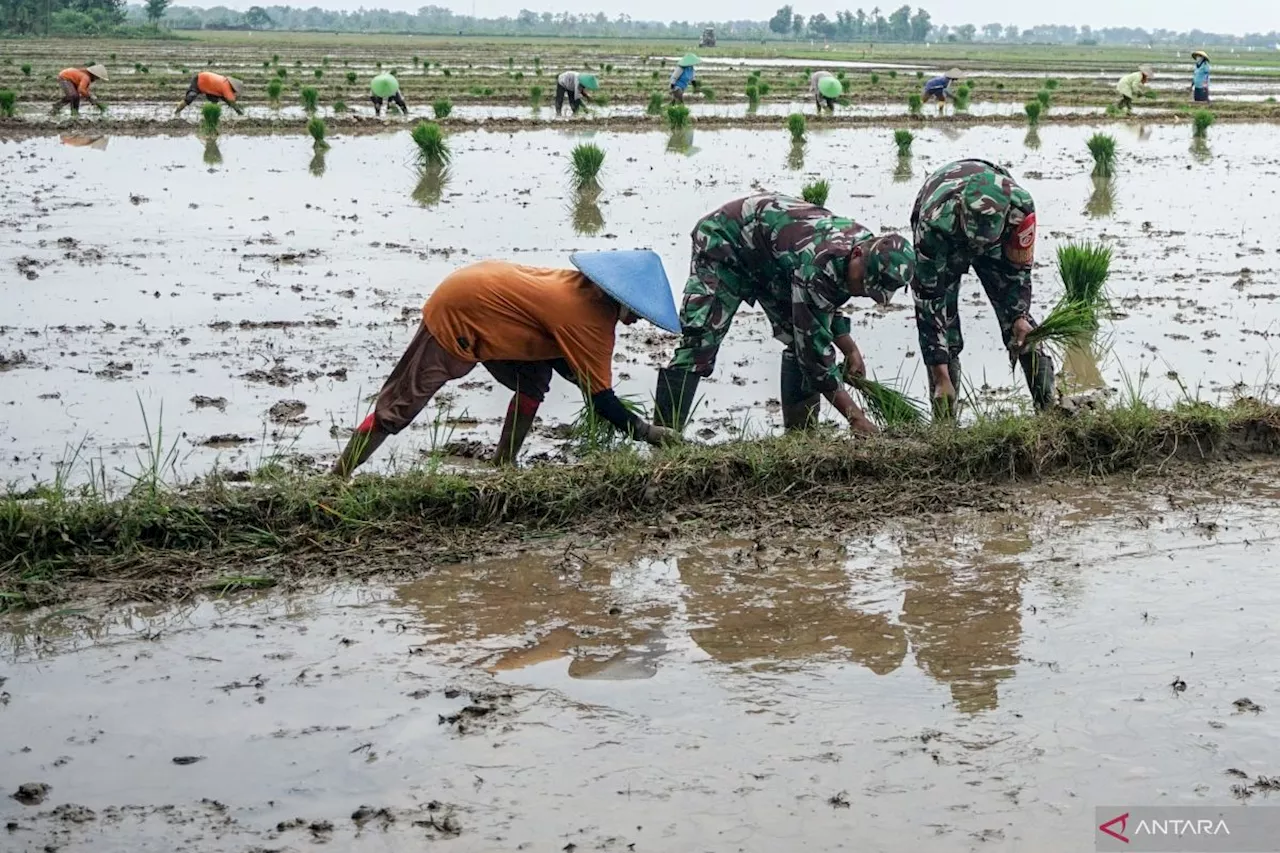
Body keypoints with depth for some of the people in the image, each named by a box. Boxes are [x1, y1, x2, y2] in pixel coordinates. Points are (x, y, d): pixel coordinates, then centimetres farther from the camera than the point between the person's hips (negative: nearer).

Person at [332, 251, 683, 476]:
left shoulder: (584, 288, 1)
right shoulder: (592, 324, -23)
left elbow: (561, 359, 12)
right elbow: (602, 399, -20)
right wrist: (647, 431, -11)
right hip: (454, 315, -9)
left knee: (534, 383, 9)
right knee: (399, 405, -3)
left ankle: (503, 468, 15)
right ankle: (336, 479, 3)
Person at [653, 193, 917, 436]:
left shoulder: (865, 244, -14)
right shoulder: (818, 264, -41)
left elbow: (826, 305, 6)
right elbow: (815, 346, -37)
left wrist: (851, 350, -7)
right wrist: (856, 417, -34)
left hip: (771, 262, 8)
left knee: (800, 339, -3)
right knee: (700, 341, -20)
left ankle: (800, 433, 3)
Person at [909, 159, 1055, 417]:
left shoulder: (1020, 205, -38)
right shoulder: (934, 224, -45)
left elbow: (1019, 263, -15)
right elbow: (929, 301, -39)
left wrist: (1019, 317, -25)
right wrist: (941, 377, -40)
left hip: (999, 241, 2)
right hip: (945, 243, -2)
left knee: (1020, 325, -5)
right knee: (944, 328, -13)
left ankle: (1050, 408, 2)